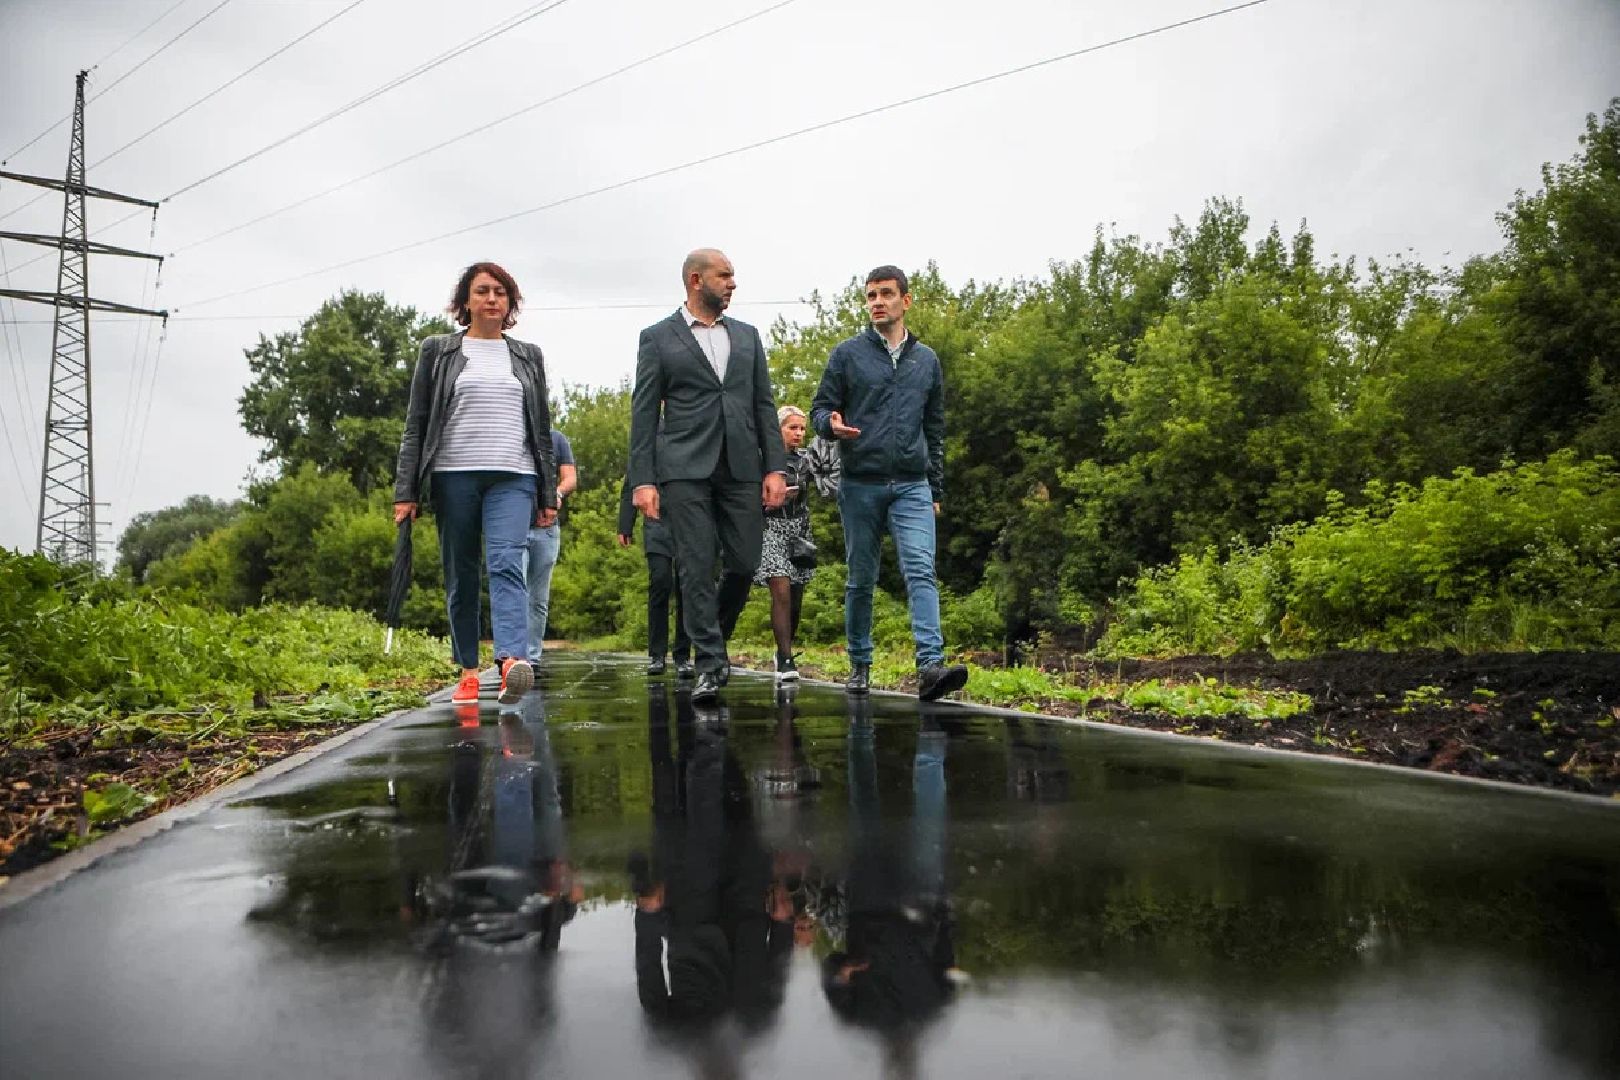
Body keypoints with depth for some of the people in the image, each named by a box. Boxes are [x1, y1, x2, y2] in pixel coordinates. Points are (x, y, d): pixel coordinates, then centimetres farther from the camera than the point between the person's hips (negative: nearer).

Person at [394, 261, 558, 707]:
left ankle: (513, 662, -36)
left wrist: (548, 494, 12)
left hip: (513, 477, 0)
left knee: (506, 564, -20)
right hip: (454, 476, 0)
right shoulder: (438, 351, 11)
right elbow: (416, 424, 7)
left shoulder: (528, 356, 16)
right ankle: (468, 672, 12)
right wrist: (406, 491, -1)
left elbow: (542, 428, 17)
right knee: (460, 577, 3)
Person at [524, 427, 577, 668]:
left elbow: (571, 479, 7)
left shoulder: (556, 438, 14)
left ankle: (532, 657, 11)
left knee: (539, 600, 5)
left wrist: (558, 493, -15)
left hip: (547, 528, 2)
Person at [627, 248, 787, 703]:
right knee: (697, 567, -6)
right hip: (685, 469, -3)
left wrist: (774, 467, 3)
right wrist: (642, 480, -7)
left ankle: (712, 636, 27)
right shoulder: (658, 337, 6)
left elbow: (764, 405, 13)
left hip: (741, 469, 4)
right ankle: (710, 665, 0)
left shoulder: (747, 336, 16)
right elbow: (644, 413, 2)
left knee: (745, 563, 2)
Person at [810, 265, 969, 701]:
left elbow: (935, 429, 17)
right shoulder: (847, 354, 4)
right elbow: (819, 409, 4)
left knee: (921, 571, -14)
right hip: (860, 485, -1)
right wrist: (832, 424, -21)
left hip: (912, 486, 1)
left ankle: (931, 665, -21)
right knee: (861, 580, 7)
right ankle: (860, 665, 20)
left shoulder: (927, 360, 13)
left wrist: (936, 490, 15)